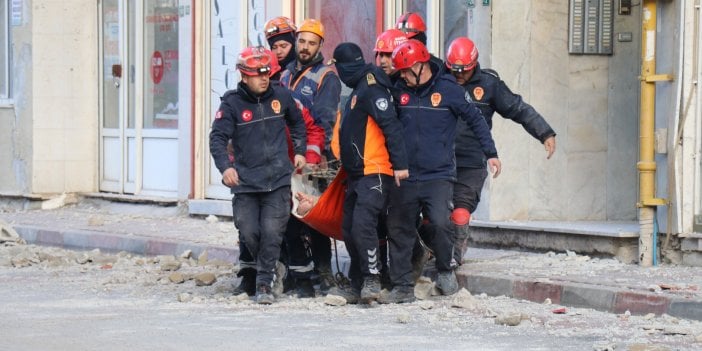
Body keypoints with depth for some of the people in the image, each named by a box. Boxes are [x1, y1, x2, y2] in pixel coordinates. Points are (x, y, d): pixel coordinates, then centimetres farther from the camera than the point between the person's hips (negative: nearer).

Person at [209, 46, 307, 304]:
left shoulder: (281, 97, 4)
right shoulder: (232, 103, -5)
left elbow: (297, 123, 24)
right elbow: (217, 137, -12)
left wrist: (299, 151, 17)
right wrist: (225, 166, -26)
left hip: (278, 179, 1)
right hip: (245, 181, -1)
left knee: (272, 232, -8)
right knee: (249, 232, -2)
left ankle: (264, 283, 1)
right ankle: (264, 266, 28)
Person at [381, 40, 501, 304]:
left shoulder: (448, 89, -4)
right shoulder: (400, 91, 7)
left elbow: (476, 120, 5)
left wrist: (490, 153, 5)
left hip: (438, 175, -4)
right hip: (405, 177, 4)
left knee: (441, 223, -20)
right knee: (398, 230, 3)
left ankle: (445, 271, 5)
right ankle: (402, 287, 13)